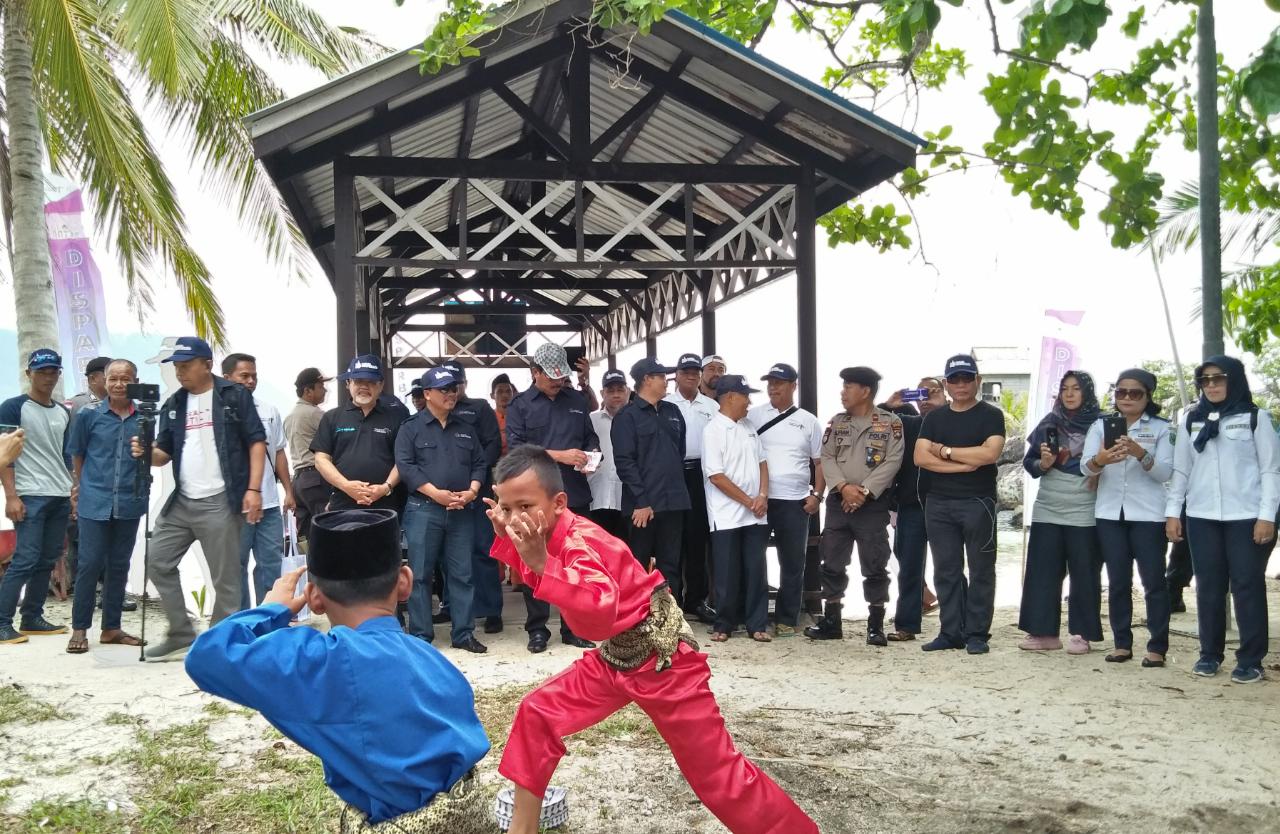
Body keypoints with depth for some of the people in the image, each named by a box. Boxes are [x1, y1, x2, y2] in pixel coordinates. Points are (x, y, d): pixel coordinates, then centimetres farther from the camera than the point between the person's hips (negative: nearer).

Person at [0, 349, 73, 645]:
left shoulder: (64, 413, 15)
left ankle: (32, 618, 15)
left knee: (47, 561, 7)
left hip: (61, 497, 6)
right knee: (26, 559, -11)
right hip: (30, 497, -6)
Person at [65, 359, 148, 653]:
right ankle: (79, 629, 9)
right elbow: (77, 453, 7)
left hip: (130, 503, 2)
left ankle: (111, 628, 20)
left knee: (119, 566, 10)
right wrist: (83, 487, 8)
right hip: (94, 502, -2)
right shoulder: (89, 414, -3)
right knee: (90, 564, -2)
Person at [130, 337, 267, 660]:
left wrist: (253, 489, -14)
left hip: (220, 502, -6)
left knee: (225, 578, 0)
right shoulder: (173, 405, 14)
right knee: (158, 563, 8)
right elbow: (164, 453, 13)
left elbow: (257, 441, -5)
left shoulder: (235, 395, -2)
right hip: (181, 502, 6)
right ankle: (182, 635, 20)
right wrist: (146, 452, -11)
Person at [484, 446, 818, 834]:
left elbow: (600, 608, -46)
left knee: (717, 774, -3)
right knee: (537, 714, 5)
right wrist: (505, 538, 2)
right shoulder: (549, 535, -2)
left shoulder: (580, 541, -28)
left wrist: (542, 563, -54)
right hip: (613, 658, 9)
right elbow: (532, 574, 18)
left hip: (663, 661, -9)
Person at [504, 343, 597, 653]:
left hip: (575, 495, 3)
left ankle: (573, 627, 18)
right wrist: (559, 455, -18)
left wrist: (592, 453, -4)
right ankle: (537, 628, 13)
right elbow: (515, 447, -11)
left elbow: (591, 437, 20)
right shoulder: (520, 405, 1)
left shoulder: (577, 401, 13)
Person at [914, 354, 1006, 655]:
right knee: (946, 571, 7)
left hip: (978, 502, -4)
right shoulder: (934, 418, 12)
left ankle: (977, 634, 7)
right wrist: (965, 464, -11)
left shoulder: (991, 415, 2)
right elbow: (921, 457, -1)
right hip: (939, 504, 4)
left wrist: (945, 451, -8)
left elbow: (990, 453, -15)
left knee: (980, 571, 1)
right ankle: (951, 632, 13)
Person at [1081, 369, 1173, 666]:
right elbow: (1085, 466, -6)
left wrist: (1141, 454, -27)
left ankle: (1157, 647, 5)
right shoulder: (1100, 426, 7)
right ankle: (1122, 642, 15)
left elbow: (1165, 472, -8)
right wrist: (1100, 459, -29)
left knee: (1153, 581, -2)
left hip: (1148, 514, -2)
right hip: (1110, 513, 2)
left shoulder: (1161, 428, 2)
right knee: (1118, 581, 7)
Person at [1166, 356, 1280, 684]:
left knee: (1248, 585, -2)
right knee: (1208, 586, 6)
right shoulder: (1190, 421, 12)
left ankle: (1250, 660, 3)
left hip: (1246, 516, -3)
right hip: (1201, 516, 3)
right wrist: (1172, 511, 6)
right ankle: (1210, 654, 14)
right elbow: (1181, 469, 14)